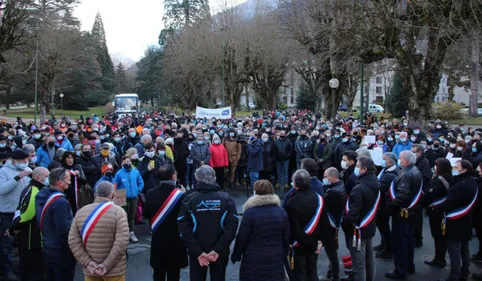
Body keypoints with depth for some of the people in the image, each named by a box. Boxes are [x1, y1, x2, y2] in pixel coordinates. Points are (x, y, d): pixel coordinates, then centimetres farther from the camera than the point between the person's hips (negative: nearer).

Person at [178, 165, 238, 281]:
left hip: (196, 252, -1)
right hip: (220, 252, 1)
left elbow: (184, 229, -14)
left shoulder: (189, 200, -6)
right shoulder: (226, 199, -4)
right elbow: (232, 226, -14)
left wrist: (198, 252, -14)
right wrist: (218, 250, -15)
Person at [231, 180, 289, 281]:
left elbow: (242, 237, -9)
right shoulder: (281, 212, 3)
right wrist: (283, 256, 19)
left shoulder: (250, 212, -12)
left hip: (253, 260, -4)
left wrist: (236, 255, 5)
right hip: (276, 260, 4)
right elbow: (286, 238, 8)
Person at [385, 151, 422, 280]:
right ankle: (409, 266, 33)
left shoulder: (406, 175, -24)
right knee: (408, 239, 20)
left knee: (399, 242, 0)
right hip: (411, 211, 10)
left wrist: (391, 206, -25)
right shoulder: (416, 171, 7)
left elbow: (402, 195, -32)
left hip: (401, 212, -10)